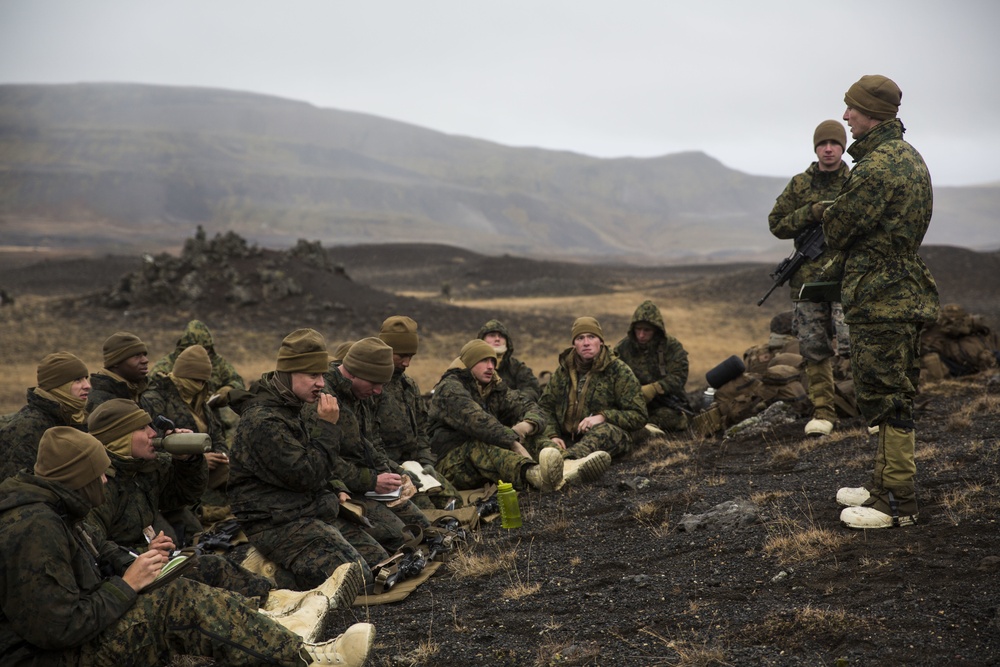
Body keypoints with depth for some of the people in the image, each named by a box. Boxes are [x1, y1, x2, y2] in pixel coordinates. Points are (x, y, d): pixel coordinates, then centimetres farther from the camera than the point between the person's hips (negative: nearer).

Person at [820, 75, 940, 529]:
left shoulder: (875, 167, -19)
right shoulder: (908, 156, 14)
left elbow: (839, 232, -13)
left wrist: (826, 212, 6)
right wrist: (839, 212, 11)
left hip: (881, 299, -10)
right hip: (903, 292, 10)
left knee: (886, 398, -5)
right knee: (894, 396, 16)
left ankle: (897, 503, 1)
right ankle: (886, 484, 26)